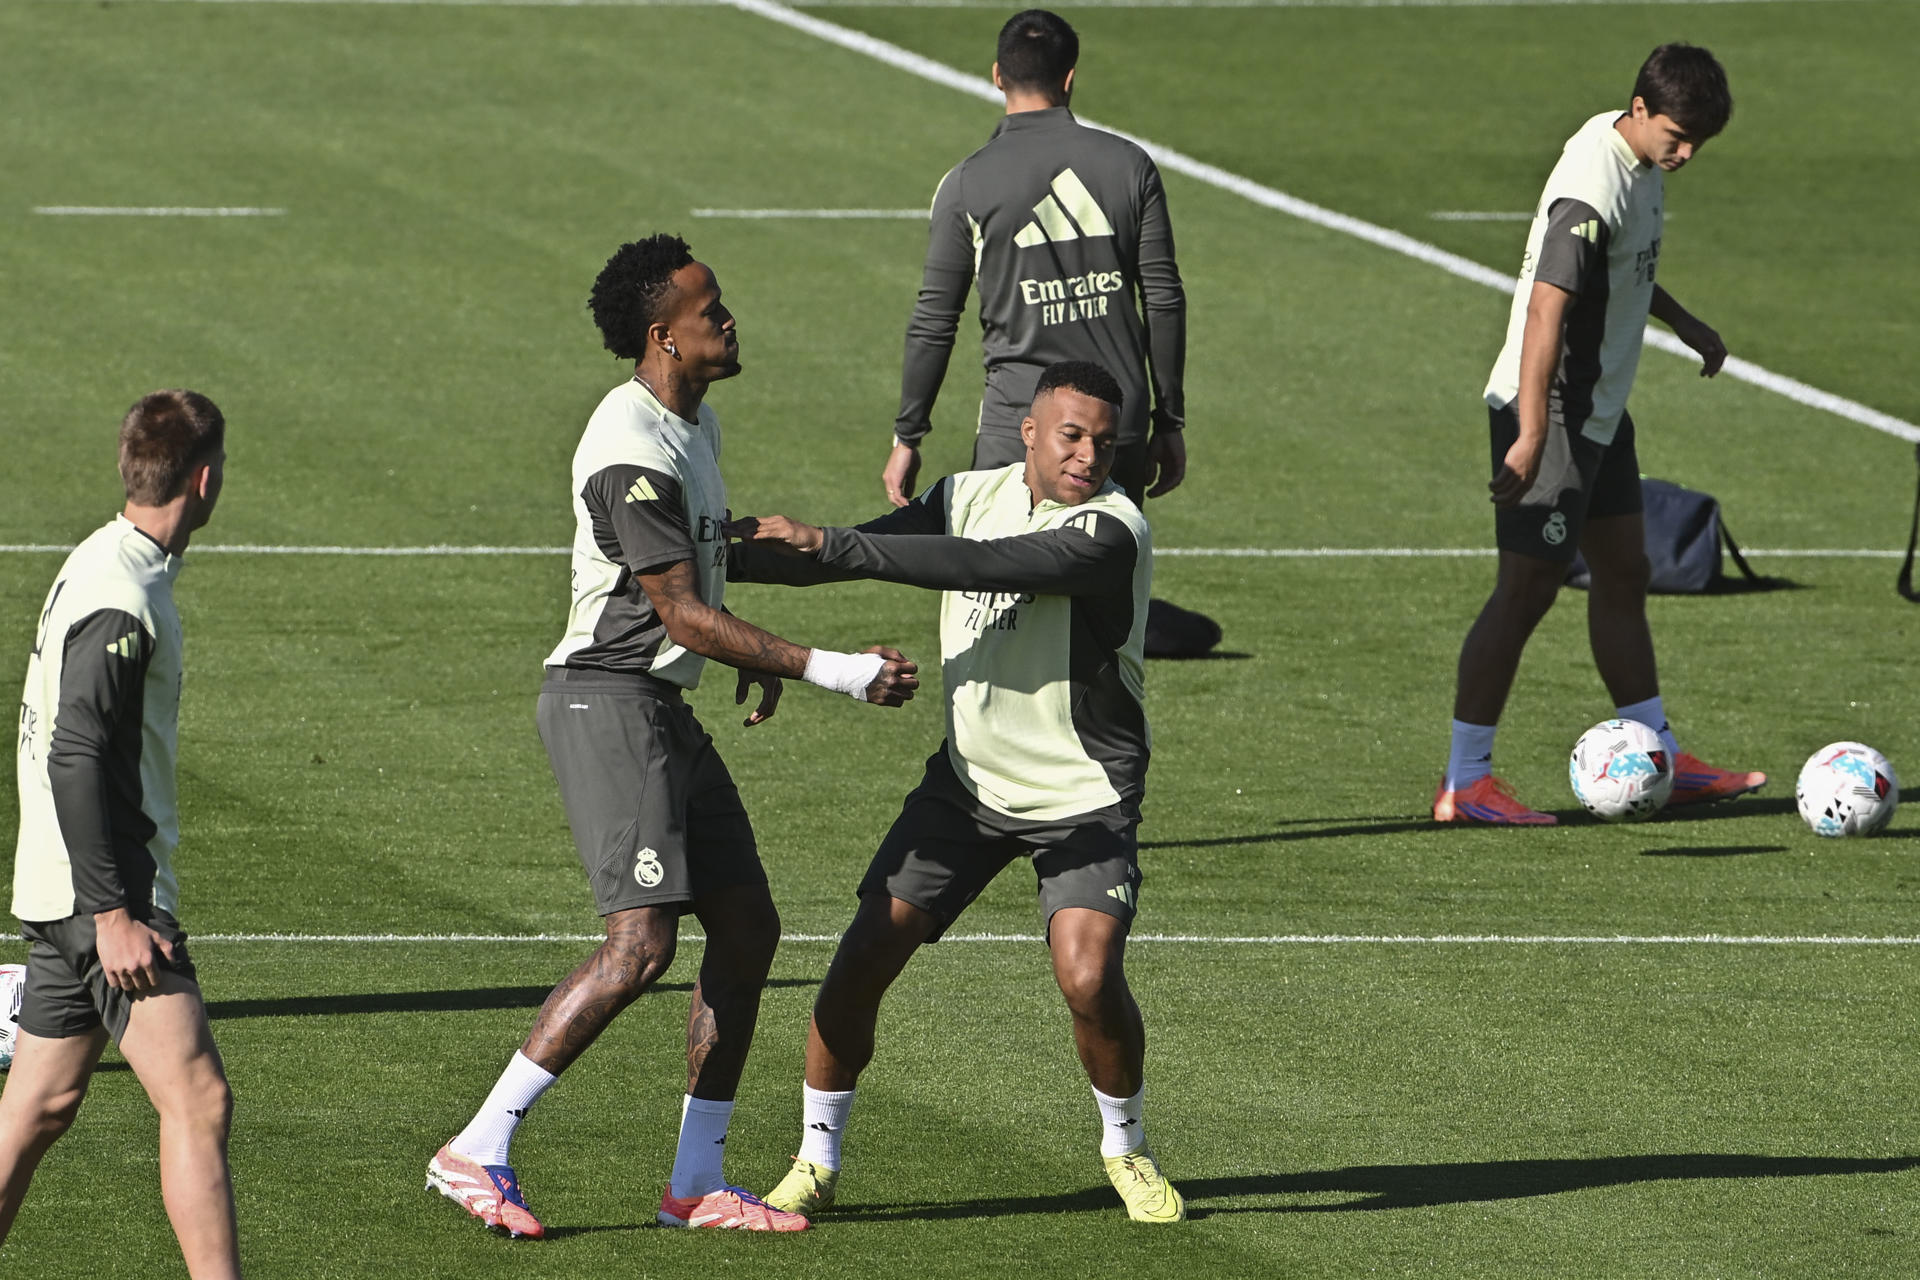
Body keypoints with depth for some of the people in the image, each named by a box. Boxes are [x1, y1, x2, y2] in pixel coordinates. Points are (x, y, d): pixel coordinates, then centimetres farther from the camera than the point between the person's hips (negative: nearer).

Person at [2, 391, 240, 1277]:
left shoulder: (106, 566, 14)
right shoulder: (120, 601, -17)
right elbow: (76, 761, -23)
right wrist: (115, 914, -25)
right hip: (100, 891, -10)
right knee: (196, 1097, -13)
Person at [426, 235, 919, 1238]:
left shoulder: (695, 424, 14)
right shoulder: (632, 451, -19)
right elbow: (683, 615, -21)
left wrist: (750, 652, 19)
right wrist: (828, 671, -20)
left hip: (664, 709, 10)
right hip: (608, 702, -10)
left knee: (747, 927, 8)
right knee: (641, 943, -19)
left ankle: (697, 1183, 14)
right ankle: (476, 1153, -14)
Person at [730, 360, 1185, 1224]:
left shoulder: (1111, 532, -22)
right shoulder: (973, 495, -1)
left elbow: (978, 566, -33)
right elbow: (853, 553, 7)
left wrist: (828, 545, -36)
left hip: (1084, 796, -5)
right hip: (968, 780, 5)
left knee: (1089, 977, -21)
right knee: (866, 952, -6)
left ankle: (1125, 1149, 7)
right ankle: (816, 1161, 10)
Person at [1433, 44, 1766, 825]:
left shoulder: (1638, 155, 5)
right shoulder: (1593, 190, -26)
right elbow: (1546, 308, -32)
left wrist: (1684, 324, 32)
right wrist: (1531, 434, -36)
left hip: (1599, 412, 10)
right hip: (1547, 411, -10)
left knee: (1624, 575, 14)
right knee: (1528, 588, -7)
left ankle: (1662, 764, 22)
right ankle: (1464, 783, -2)